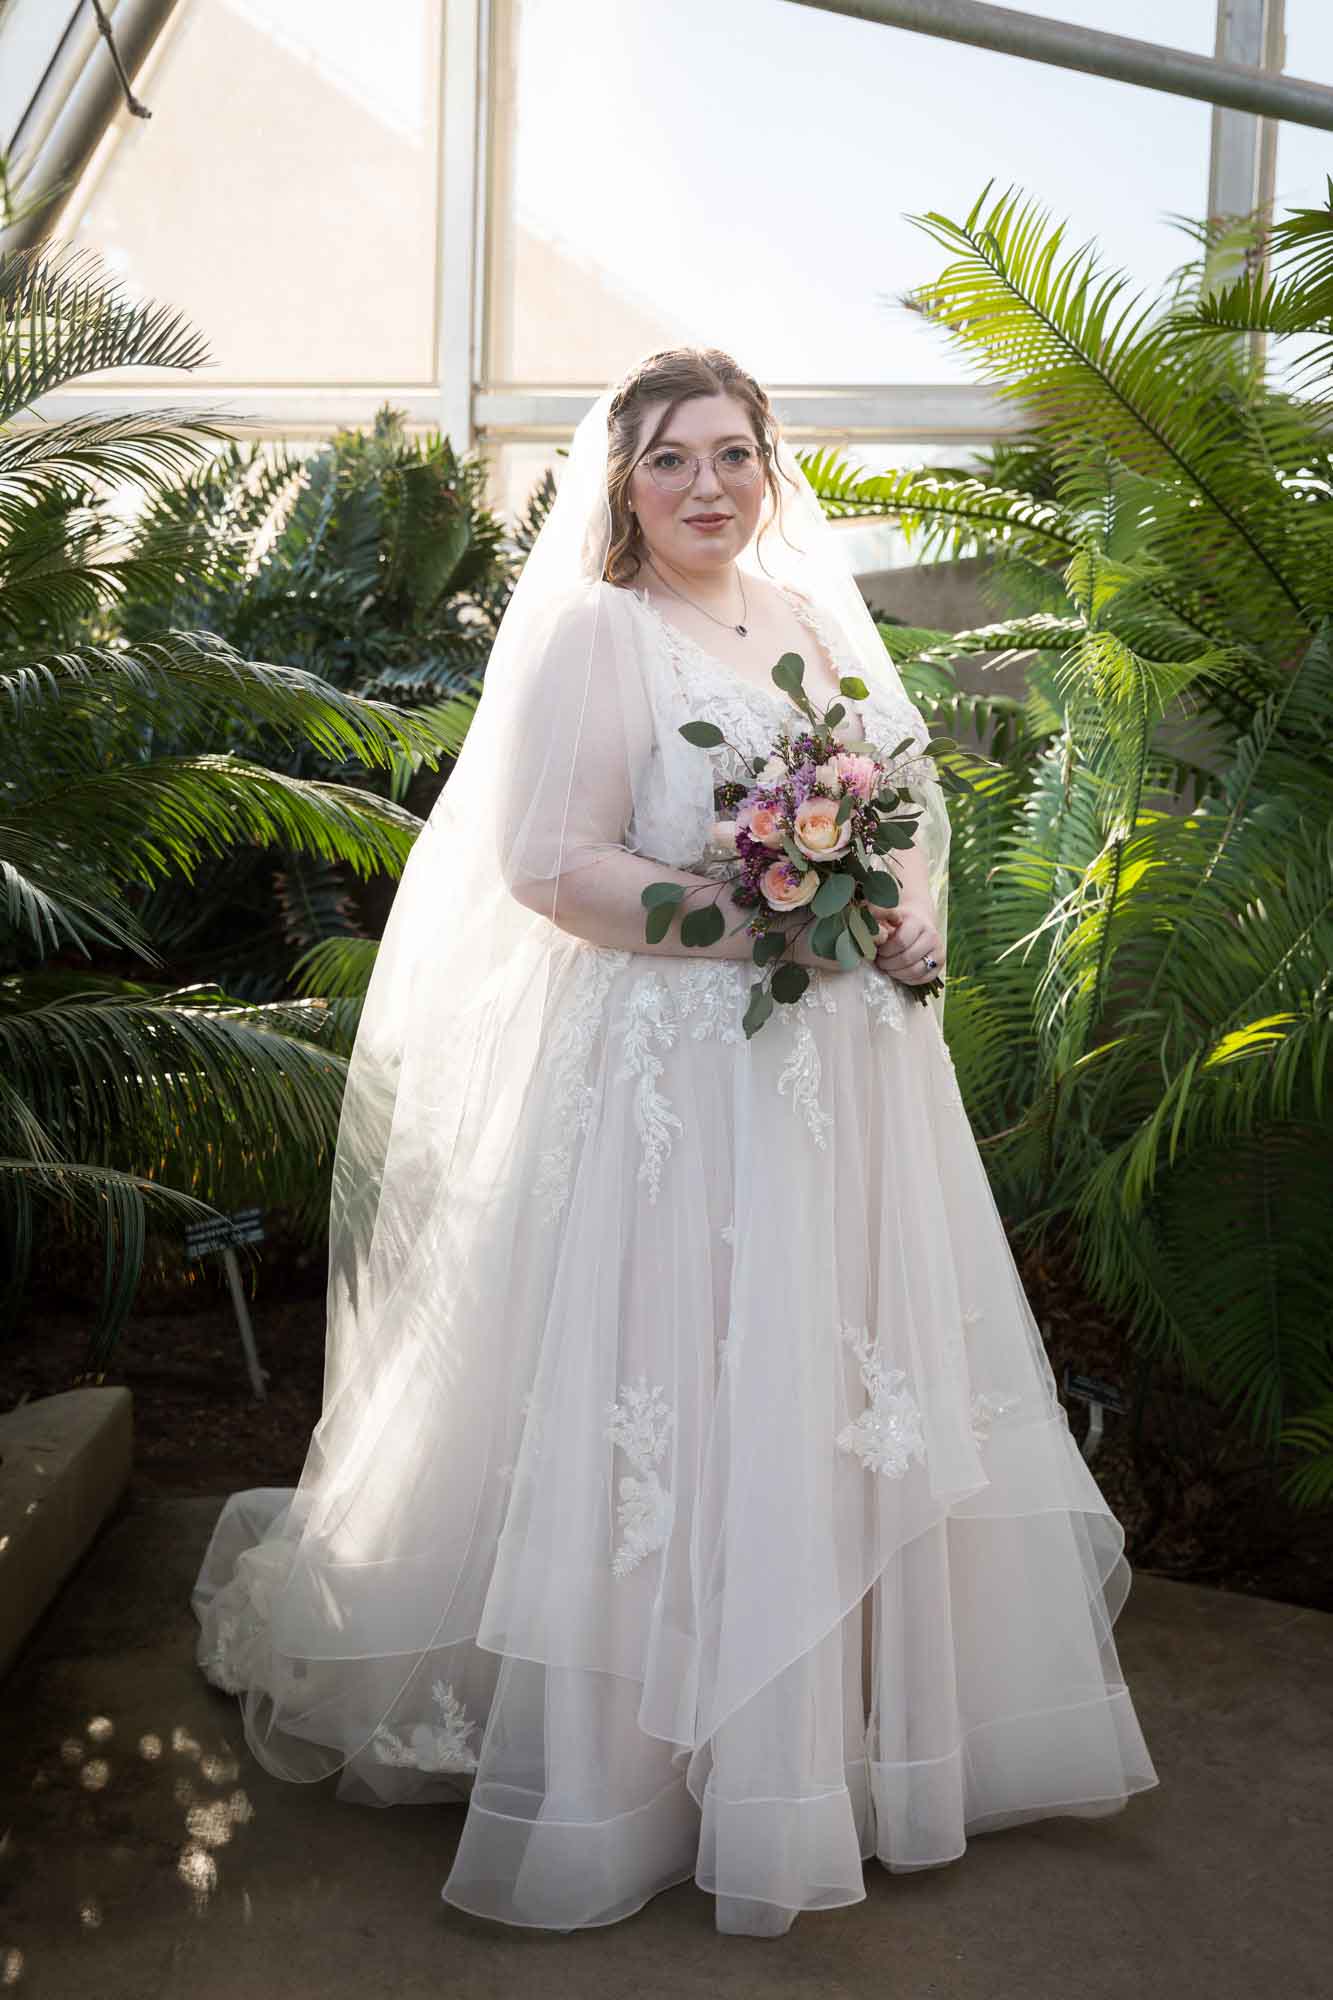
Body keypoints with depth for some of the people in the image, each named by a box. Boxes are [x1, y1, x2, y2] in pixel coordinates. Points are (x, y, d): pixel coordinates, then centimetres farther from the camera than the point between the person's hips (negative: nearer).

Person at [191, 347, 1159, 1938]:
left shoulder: (814, 619, 12)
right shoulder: (589, 635, -7)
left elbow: (910, 805, 17)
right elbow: (545, 863, -15)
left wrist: (914, 925, -4)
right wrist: (773, 928, -19)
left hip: (846, 1068, 7)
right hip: (672, 1081, -6)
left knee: (851, 1397, 14)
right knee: (680, 1407, -1)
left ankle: (862, 1713, 34)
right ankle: (640, 1759, 18)